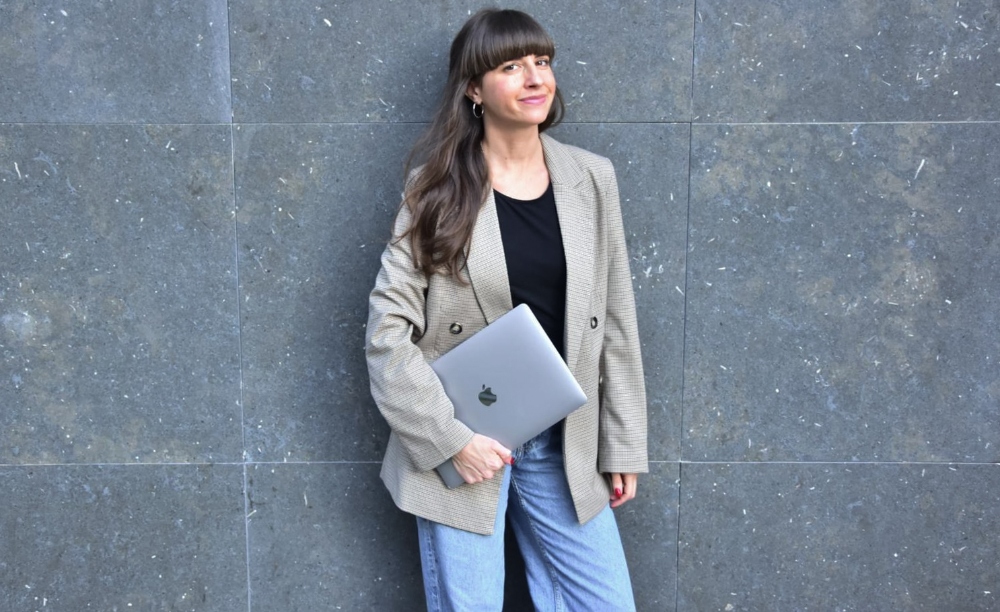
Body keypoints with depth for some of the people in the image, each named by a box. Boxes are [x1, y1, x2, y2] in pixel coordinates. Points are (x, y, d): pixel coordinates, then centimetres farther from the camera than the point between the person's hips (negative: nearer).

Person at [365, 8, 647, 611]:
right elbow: (388, 330, -9)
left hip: (563, 447, 3)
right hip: (462, 448, -3)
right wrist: (450, 438, -15)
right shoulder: (437, 189, -7)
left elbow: (616, 322, 6)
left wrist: (622, 444, 7)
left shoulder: (592, 179, 1)